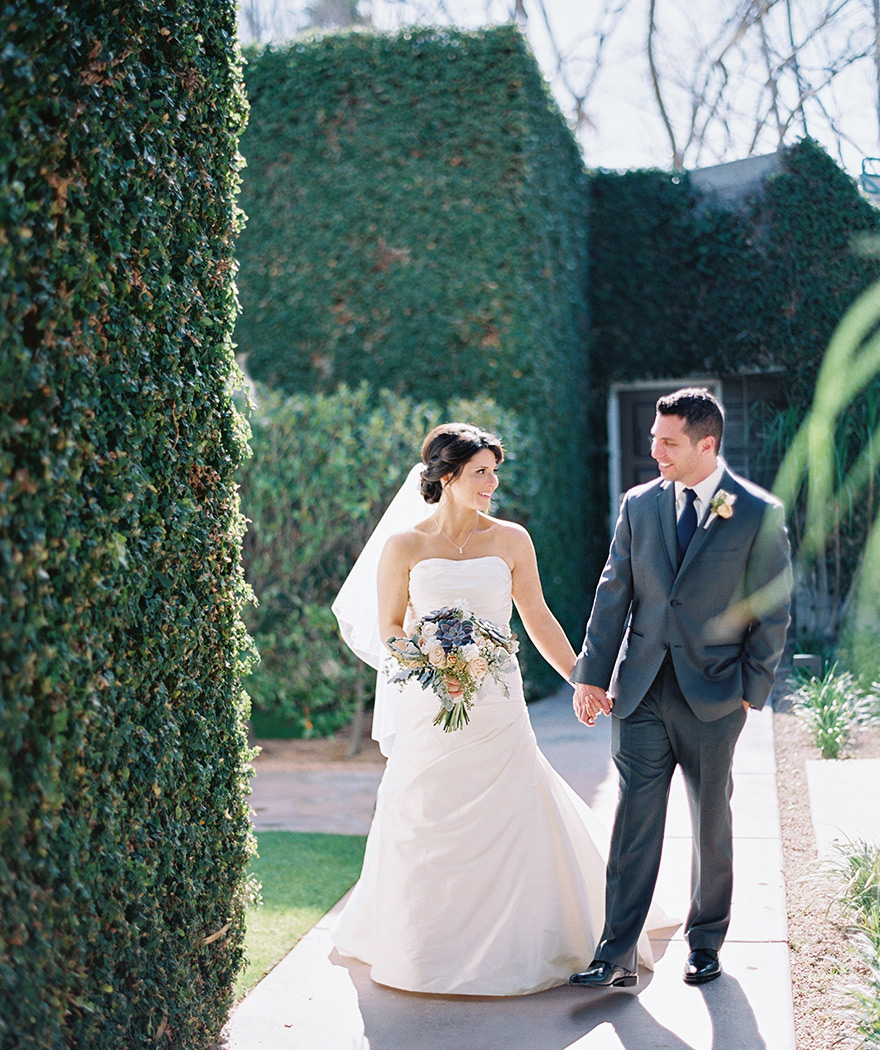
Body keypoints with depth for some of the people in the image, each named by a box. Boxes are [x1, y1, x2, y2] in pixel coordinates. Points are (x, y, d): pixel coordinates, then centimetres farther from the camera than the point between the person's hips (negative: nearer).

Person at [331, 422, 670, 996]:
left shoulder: (510, 540, 3)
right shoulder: (404, 546, -1)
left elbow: (538, 619, 10)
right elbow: (388, 630, 5)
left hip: (498, 707, 1)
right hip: (428, 708, -1)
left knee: (506, 828, 2)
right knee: (424, 830, 5)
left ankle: (506, 950, 20)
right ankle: (423, 947, 26)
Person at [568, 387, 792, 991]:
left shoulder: (761, 513, -5)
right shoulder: (639, 504, 4)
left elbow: (773, 610, -3)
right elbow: (614, 595, 6)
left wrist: (752, 689, -6)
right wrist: (591, 675, 2)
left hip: (713, 695, -2)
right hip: (641, 692, 2)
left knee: (712, 826, 12)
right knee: (634, 825, 1)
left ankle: (706, 943, 28)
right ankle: (617, 957, 5)